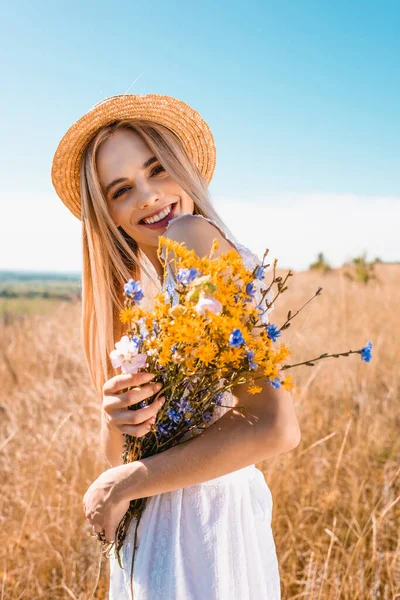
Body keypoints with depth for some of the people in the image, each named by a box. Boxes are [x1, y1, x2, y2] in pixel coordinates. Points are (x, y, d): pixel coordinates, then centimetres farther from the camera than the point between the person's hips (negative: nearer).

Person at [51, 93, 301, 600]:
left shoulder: (196, 236, -18)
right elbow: (116, 456, 5)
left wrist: (121, 485, -17)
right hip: (153, 522, 7)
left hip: (198, 515, -7)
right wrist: (114, 419, -18)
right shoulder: (136, 290, 5)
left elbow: (277, 429, -26)